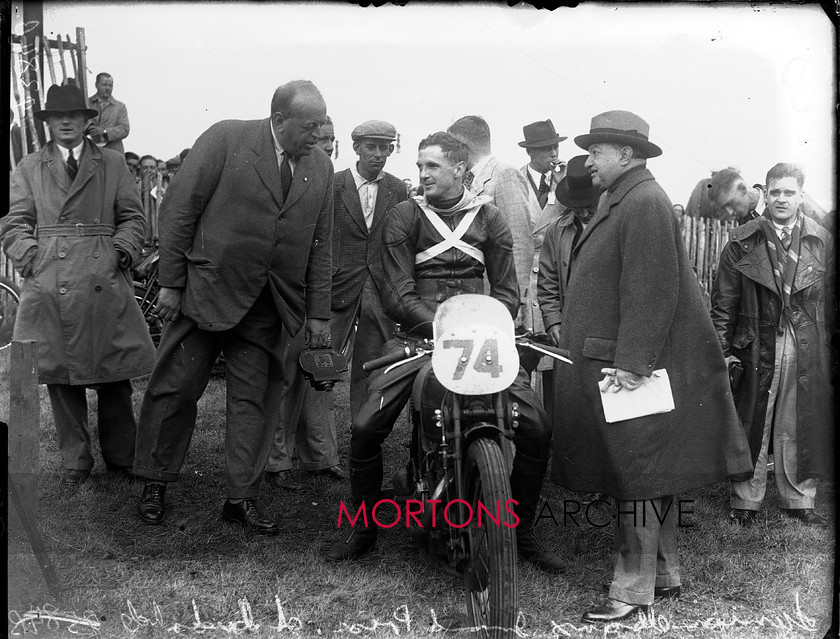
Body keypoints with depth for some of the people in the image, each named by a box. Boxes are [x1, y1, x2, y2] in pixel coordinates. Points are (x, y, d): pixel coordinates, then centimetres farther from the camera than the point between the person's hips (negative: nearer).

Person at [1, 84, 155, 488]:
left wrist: (121, 251, -5)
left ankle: (121, 458, 17)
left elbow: (133, 217, 10)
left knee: (113, 375, 3)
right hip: (49, 286, 1)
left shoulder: (112, 164, 13)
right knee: (61, 377, 4)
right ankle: (74, 461, 16)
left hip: (105, 284, 0)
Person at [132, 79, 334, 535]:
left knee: (252, 402, 5)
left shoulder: (320, 168, 7)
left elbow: (320, 247, 11)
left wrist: (319, 314, 7)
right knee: (174, 389, 5)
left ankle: (242, 499, 15)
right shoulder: (226, 139, -7)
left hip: (266, 307, 3)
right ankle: (155, 484, 22)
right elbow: (179, 208, -7)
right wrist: (171, 283, -9)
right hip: (206, 291, -3)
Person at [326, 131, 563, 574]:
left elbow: (506, 290, 7)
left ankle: (522, 532, 6)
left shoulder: (489, 219, 12)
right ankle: (364, 529, 6)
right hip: (416, 332, -1)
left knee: (537, 428, -14)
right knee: (365, 428, -18)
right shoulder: (403, 217, 6)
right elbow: (397, 293, -3)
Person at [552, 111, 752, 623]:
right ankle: (664, 575, 28)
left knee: (636, 480, -3)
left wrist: (631, 365, -23)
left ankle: (634, 592, 6)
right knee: (652, 478, 16)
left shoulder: (645, 202, -14)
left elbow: (651, 292, -21)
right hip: (617, 364, 11)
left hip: (631, 371, -10)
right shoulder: (621, 200, 18)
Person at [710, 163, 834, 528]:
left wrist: (823, 343, 3)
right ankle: (745, 501, 18)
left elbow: (829, 299, 8)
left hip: (807, 352, 2)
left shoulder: (821, 241, 6)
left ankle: (799, 499, 24)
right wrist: (723, 349, -5)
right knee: (752, 427, 5)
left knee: (799, 428, 9)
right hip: (757, 348, -1)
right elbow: (723, 301, 0)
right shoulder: (743, 242, 0)